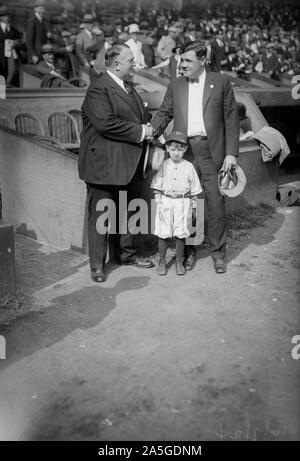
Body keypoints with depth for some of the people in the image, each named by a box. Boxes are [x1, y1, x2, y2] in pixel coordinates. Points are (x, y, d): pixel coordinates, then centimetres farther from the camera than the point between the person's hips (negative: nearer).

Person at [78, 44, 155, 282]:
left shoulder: (129, 89, 17)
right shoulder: (99, 89, -13)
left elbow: (142, 115, 29)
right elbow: (106, 123, -24)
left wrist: (148, 126, 8)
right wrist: (139, 132, -19)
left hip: (129, 165, 9)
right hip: (104, 165, -9)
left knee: (127, 212, 17)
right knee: (100, 215, 1)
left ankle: (127, 254, 31)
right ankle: (97, 265, 10)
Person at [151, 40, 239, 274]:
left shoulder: (221, 82, 3)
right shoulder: (175, 85, 12)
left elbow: (231, 119, 2)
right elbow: (164, 114, 12)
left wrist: (231, 153, -4)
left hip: (212, 153, -2)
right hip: (184, 152, 2)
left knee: (216, 205, 2)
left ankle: (218, 253, 17)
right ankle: (188, 251, 21)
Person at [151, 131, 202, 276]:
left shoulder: (189, 167, 1)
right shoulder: (164, 165, 3)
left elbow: (194, 189, 5)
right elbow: (157, 186, 7)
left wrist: (193, 206, 4)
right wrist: (158, 201, 0)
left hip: (183, 202, -1)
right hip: (165, 201, 1)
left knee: (180, 234, 3)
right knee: (162, 234, 3)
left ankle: (179, 261, 18)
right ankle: (162, 261, 18)